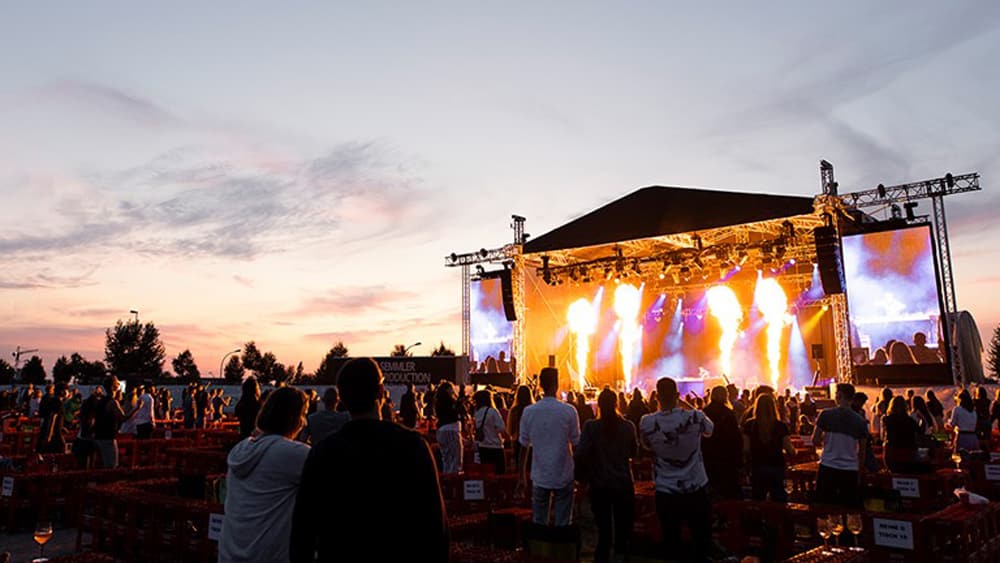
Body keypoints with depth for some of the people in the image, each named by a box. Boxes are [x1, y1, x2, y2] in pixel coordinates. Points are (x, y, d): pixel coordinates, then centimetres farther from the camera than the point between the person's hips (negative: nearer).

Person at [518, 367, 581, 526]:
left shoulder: (529, 411, -5)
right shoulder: (569, 411, -10)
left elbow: (524, 446, 1)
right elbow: (576, 443, -4)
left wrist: (522, 476, 11)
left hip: (539, 477, 2)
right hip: (564, 477, -1)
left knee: (539, 524, 11)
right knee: (563, 524, 8)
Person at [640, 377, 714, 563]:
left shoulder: (647, 423, -12)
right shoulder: (695, 417, -13)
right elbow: (709, 430, 11)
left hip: (666, 492, 0)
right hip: (697, 490, 0)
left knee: (671, 543, 12)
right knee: (702, 539, 17)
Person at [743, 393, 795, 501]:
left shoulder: (749, 425, -4)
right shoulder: (781, 426, -3)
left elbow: (746, 450, -7)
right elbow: (790, 451, -6)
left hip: (757, 468, 0)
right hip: (777, 468, 0)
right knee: (779, 504, 9)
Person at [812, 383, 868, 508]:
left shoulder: (826, 414, -4)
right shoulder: (860, 421, 3)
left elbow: (815, 440, 0)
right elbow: (862, 451, 9)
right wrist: (859, 473, 18)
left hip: (828, 468, -1)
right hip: (850, 470, 1)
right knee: (849, 507, 6)